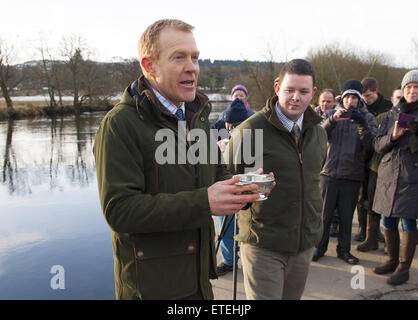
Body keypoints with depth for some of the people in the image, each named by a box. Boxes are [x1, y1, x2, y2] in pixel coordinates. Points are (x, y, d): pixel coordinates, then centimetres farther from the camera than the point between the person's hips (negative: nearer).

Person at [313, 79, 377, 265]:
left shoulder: (367, 118, 6)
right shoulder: (331, 114, 7)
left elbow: (370, 145, -8)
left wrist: (362, 125, -23)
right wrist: (332, 120, -26)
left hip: (352, 175, 0)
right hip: (329, 173, 0)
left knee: (346, 216, 10)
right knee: (324, 213, 6)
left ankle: (344, 249, 25)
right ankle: (319, 247, 22)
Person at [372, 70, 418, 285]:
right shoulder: (393, 113, 12)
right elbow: (378, 145, 7)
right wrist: (393, 136, -11)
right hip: (388, 173, 4)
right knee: (387, 220, 9)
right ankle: (392, 259, 27)